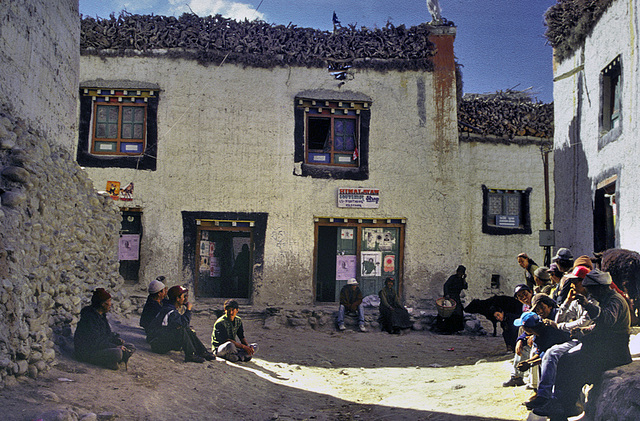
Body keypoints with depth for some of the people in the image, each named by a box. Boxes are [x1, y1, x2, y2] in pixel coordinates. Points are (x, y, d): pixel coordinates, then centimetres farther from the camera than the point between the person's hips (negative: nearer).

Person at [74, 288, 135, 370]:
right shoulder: (90, 317, -19)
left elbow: (108, 333, 20)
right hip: (87, 353, -10)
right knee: (117, 353, -34)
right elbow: (95, 342, -23)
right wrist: (116, 346, -22)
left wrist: (117, 339, -1)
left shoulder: (102, 315, 11)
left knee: (131, 347, 1)